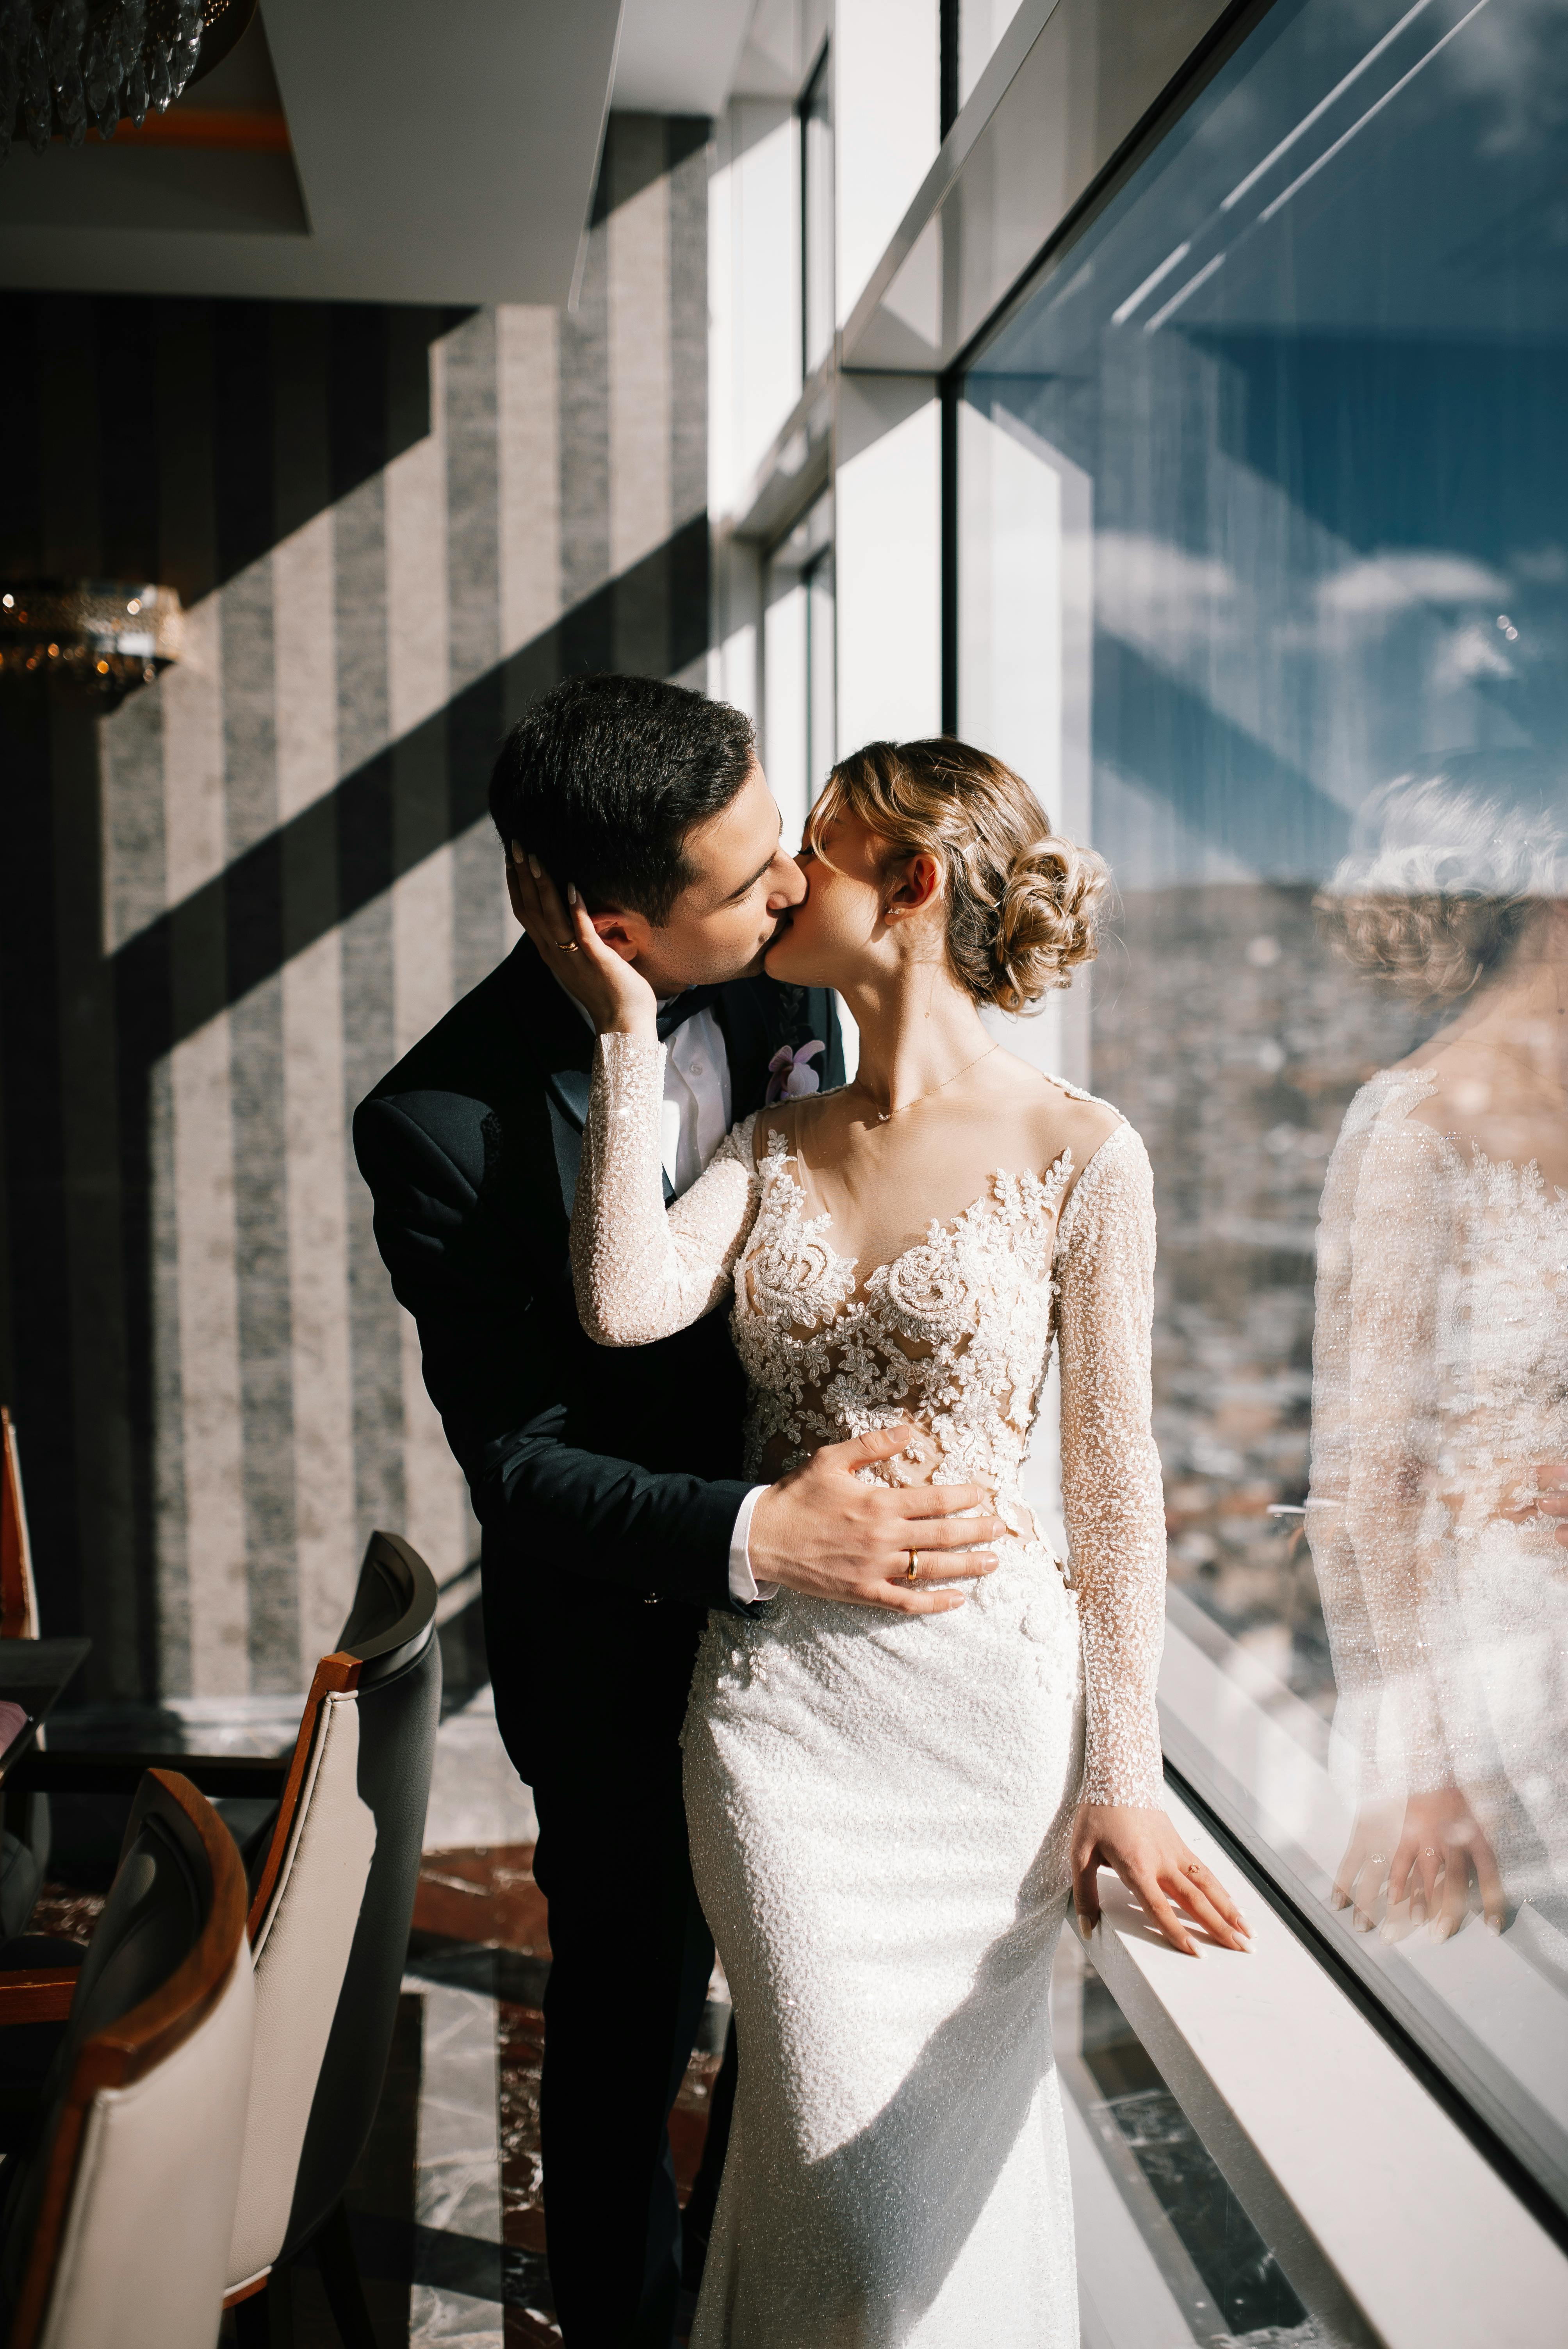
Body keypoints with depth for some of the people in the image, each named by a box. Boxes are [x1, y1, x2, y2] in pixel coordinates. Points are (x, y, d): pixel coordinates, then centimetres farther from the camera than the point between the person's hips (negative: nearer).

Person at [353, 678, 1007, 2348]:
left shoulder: (784, 991, -10)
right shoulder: (444, 1126, -24)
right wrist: (755, 1537, -36)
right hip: (624, 1645, -4)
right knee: (631, 2005, 17)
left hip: (826, 1587, 5)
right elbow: (519, 1466, -22)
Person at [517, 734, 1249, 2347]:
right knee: (833, 2131, 10)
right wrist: (629, 1030, -11)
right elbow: (627, 1304, -13)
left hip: (983, 1689, -2)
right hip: (777, 1696, 3)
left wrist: (1120, 1775, -4)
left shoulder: (1076, 1155, -7)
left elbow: (1111, 1482, -4)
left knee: (954, 2127, 13)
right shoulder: (775, 1140, 5)